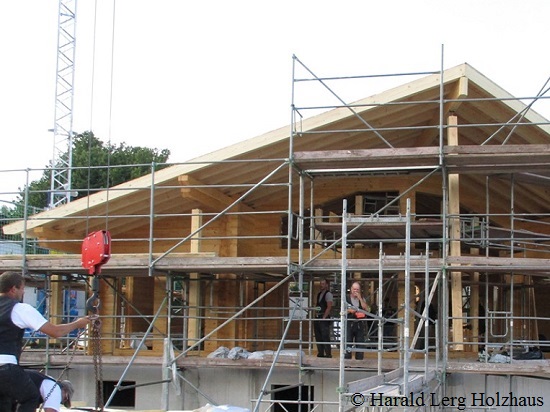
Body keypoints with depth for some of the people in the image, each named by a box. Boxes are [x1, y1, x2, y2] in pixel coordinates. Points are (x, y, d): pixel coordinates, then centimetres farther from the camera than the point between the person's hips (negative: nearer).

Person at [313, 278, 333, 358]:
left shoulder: (328, 294, -7)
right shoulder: (319, 294, 18)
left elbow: (329, 307, -13)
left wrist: (324, 317, -17)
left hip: (324, 318, -8)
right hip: (318, 318, 8)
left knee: (325, 336, -9)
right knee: (318, 336, 8)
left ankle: (328, 354, -7)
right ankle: (320, 353, 12)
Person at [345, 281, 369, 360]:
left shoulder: (362, 299, 13)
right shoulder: (346, 298, 6)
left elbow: (367, 310, -3)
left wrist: (360, 299, -7)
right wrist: (349, 310, -14)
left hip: (360, 324, 2)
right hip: (349, 323, -2)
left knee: (360, 344, 2)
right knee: (347, 343, -7)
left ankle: (359, 359, 7)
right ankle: (347, 359, -5)